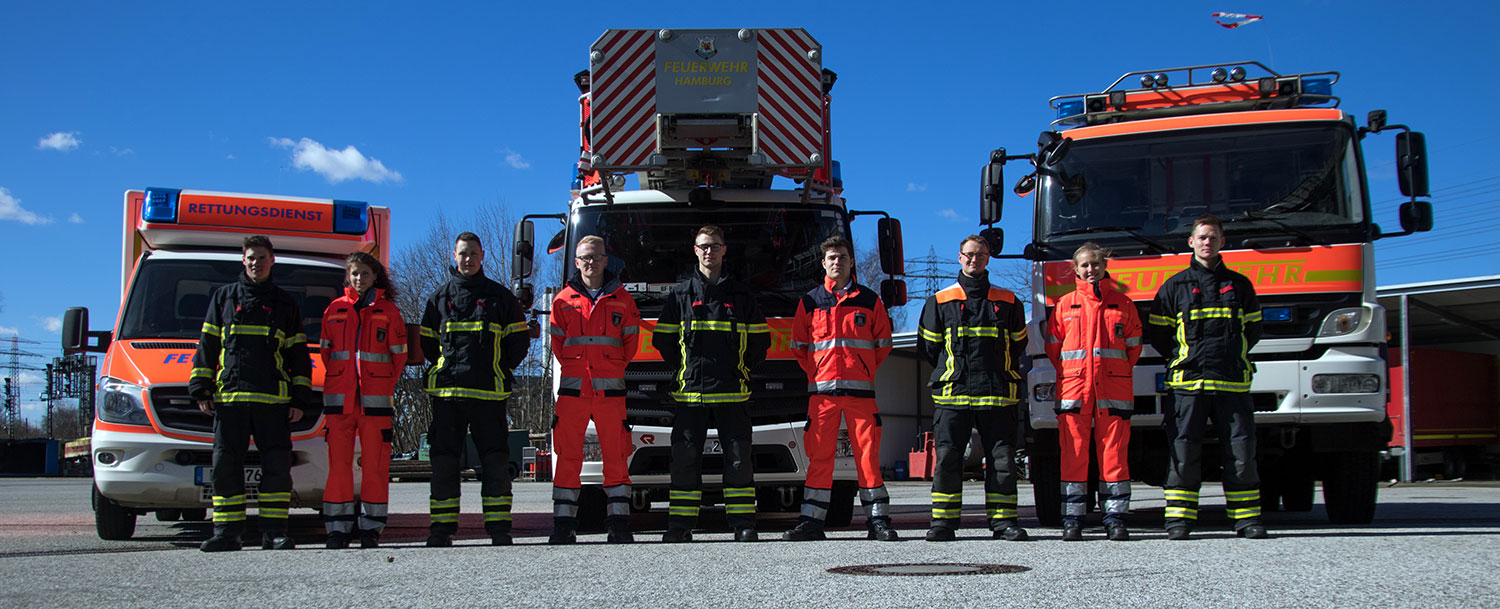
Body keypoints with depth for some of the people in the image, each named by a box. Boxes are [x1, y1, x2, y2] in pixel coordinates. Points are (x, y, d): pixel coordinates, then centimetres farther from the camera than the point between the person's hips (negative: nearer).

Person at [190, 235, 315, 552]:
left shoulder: (285, 303, 15)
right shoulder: (224, 297, 16)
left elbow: (298, 354, 13)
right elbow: (207, 345, 14)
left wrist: (300, 399, 5)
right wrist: (201, 388, 5)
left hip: (274, 400, -1)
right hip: (228, 397, 1)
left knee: (277, 466, -5)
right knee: (226, 465, -1)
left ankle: (274, 532, 0)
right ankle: (226, 532, 5)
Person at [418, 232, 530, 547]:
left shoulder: (499, 296, 9)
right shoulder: (440, 297, 13)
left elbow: (519, 339, 11)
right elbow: (427, 342, 20)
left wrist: (501, 371, 3)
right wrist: (446, 368, 9)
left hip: (488, 392, -1)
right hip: (446, 391, 2)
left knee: (495, 459, -4)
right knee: (444, 459, 1)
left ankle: (499, 528, 1)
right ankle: (441, 529, 7)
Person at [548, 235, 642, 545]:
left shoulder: (621, 299, 10)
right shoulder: (564, 300, 11)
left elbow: (631, 340, 12)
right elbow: (557, 342, 14)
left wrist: (615, 368, 7)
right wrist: (575, 367, 8)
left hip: (610, 389, 0)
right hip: (572, 388, 0)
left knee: (616, 456, -3)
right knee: (568, 455, -1)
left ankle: (618, 523, 2)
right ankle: (564, 524, 3)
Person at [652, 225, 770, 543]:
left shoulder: (741, 295, 11)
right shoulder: (680, 295, 11)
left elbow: (760, 339, 14)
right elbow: (663, 339, 12)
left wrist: (742, 369, 6)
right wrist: (684, 368, 7)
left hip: (732, 392, 0)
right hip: (690, 391, 0)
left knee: (738, 456, -3)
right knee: (685, 457, -2)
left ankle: (743, 524, 2)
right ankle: (680, 525, 3)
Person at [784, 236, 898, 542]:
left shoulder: (870, 301, 11)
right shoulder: (810, 301, 12)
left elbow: (883, 344, 15)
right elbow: (798, 345, 16)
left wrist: (864, 371, 6)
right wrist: (817, 373, 7)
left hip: (861, 389, 0)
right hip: (822, 389, 0)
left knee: (868, 453, -3)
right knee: (819, 455, -2)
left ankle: (878, 520, 2)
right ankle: (811, 521, 2)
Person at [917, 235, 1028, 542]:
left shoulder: (1007, 302, 13)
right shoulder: (939, 302, 10)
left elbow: (1018, 344, 19)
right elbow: (929, 347, 13)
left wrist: (998, 375, 13)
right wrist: (952, 374, 10)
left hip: (997, 395, 1)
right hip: (952, 394, -1)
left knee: (1002, 458, -2)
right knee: (947, 458, -5)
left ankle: (1003, 521, 5)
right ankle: (943, 523, 1)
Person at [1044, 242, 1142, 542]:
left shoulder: (1122, 303, 11)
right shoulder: (1065, 304, 10)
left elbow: (1133, 346, 13)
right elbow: (1053, 347, 12)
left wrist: (1115, 373, 7)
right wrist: (1070, 375, 8)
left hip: (1114, 390, 0)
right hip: (1073, 390, 0)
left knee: (1114, 452, -1)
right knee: (1073, 453, -2)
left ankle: (1115, 518, 5)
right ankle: (1072, 520, 2)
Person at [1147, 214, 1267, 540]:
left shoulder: (1240, 285, 15)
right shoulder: (1174, 287, 9)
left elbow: (1253, 329, 21)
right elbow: (1157, 334, 10)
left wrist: (1232, 357, 12)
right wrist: (1183, 360, 6)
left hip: (1233, 384, 2)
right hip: (1187, 384, -1)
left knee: (1241, 451, -1)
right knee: (1183, 452, -5)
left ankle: (1246, 517, 7)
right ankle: (1179, 518, 0)